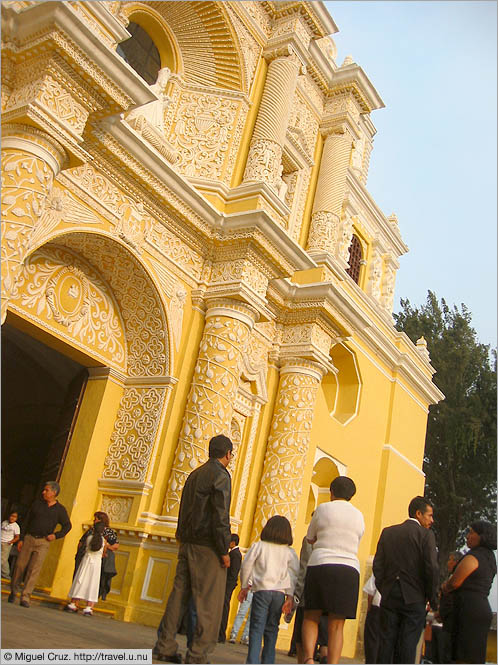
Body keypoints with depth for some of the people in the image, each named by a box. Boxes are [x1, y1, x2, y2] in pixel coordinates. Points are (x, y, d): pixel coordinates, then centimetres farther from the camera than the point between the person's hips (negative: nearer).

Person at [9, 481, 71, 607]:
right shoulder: (37, 504, 7)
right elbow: (26, 522, 8)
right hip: (29, 539, 2)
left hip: (43, 542, -2)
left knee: (34, 570, -9)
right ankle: (13, 591, 25)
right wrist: (21, 539, 3)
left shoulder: (60, 510, 3)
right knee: (20, 566, 4)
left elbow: (67, 526, 9)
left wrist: (56, 535, -6)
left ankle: (25, 597, -5)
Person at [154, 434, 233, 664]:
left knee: (180, 593, 11)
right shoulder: (220, 475, -9)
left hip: (187, 542, 8)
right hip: (207, 546, -8)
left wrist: (183, 539, 19)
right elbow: (220, 516, -17)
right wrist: (224, 550, -13)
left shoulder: (195, 474, 16)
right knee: (210, 601, -3)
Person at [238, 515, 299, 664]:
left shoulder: (258, 546, 4)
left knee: (257, 627, -2)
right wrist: (290, 596, -1)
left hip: (261, 589, -2)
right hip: (280, 593, 2)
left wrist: (244, 587, 12)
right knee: (271, 629, 13)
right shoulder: (290, 552, 9)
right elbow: (294, 575, 0)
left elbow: (246, 565, 2)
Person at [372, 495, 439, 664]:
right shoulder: (426, 534, -5)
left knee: (386, 642, 8)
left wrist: (384, 590, 12)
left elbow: (377, 565, 4)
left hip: (389, 597, 4)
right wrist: (432, 599, 0)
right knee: (407, 645, 1)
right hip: (414, 599, -3)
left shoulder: (387, 532, 7)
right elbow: (432, 569, -11)